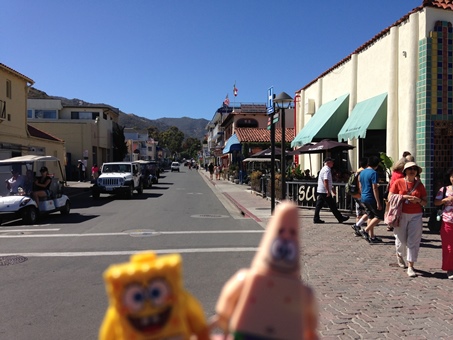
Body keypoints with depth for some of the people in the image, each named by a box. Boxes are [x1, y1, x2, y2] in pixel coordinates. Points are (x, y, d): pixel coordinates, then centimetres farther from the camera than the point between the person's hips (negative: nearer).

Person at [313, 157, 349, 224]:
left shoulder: (324, 169, 18)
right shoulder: (327, 170, -15)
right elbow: (325, 181, -24)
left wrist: (332, 188, 31)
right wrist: (328, 191, -25)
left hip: (320, 190, 10)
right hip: (325, 191, -10)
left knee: (319, 205, 8)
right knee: (332, 205, -1)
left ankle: (316, 219, 8)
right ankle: (340, 218, 8)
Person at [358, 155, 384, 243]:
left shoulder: (362, 172, 10)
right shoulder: (373, 173, -15)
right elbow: (374, 188, -19)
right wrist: (378, 202, -17)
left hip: (363, 198, 9)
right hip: (371, 198, -9)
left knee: (370, 216, 14)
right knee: (380, 216, 3)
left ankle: (371, 237, 16)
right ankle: (365, 230, -5)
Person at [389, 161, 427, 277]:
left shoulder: (420, 185, 6)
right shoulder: (398, 182, 0)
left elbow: (425, 203, 10)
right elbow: (390, 197, -3)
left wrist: (418, 200, -11)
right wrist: (404, 197, -13)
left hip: (416, 216, 2)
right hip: (401, 215, -2)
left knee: (413, 241, -2)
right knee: (401, 240, 6)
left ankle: (410, 267, 4)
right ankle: (399, 254, 39)